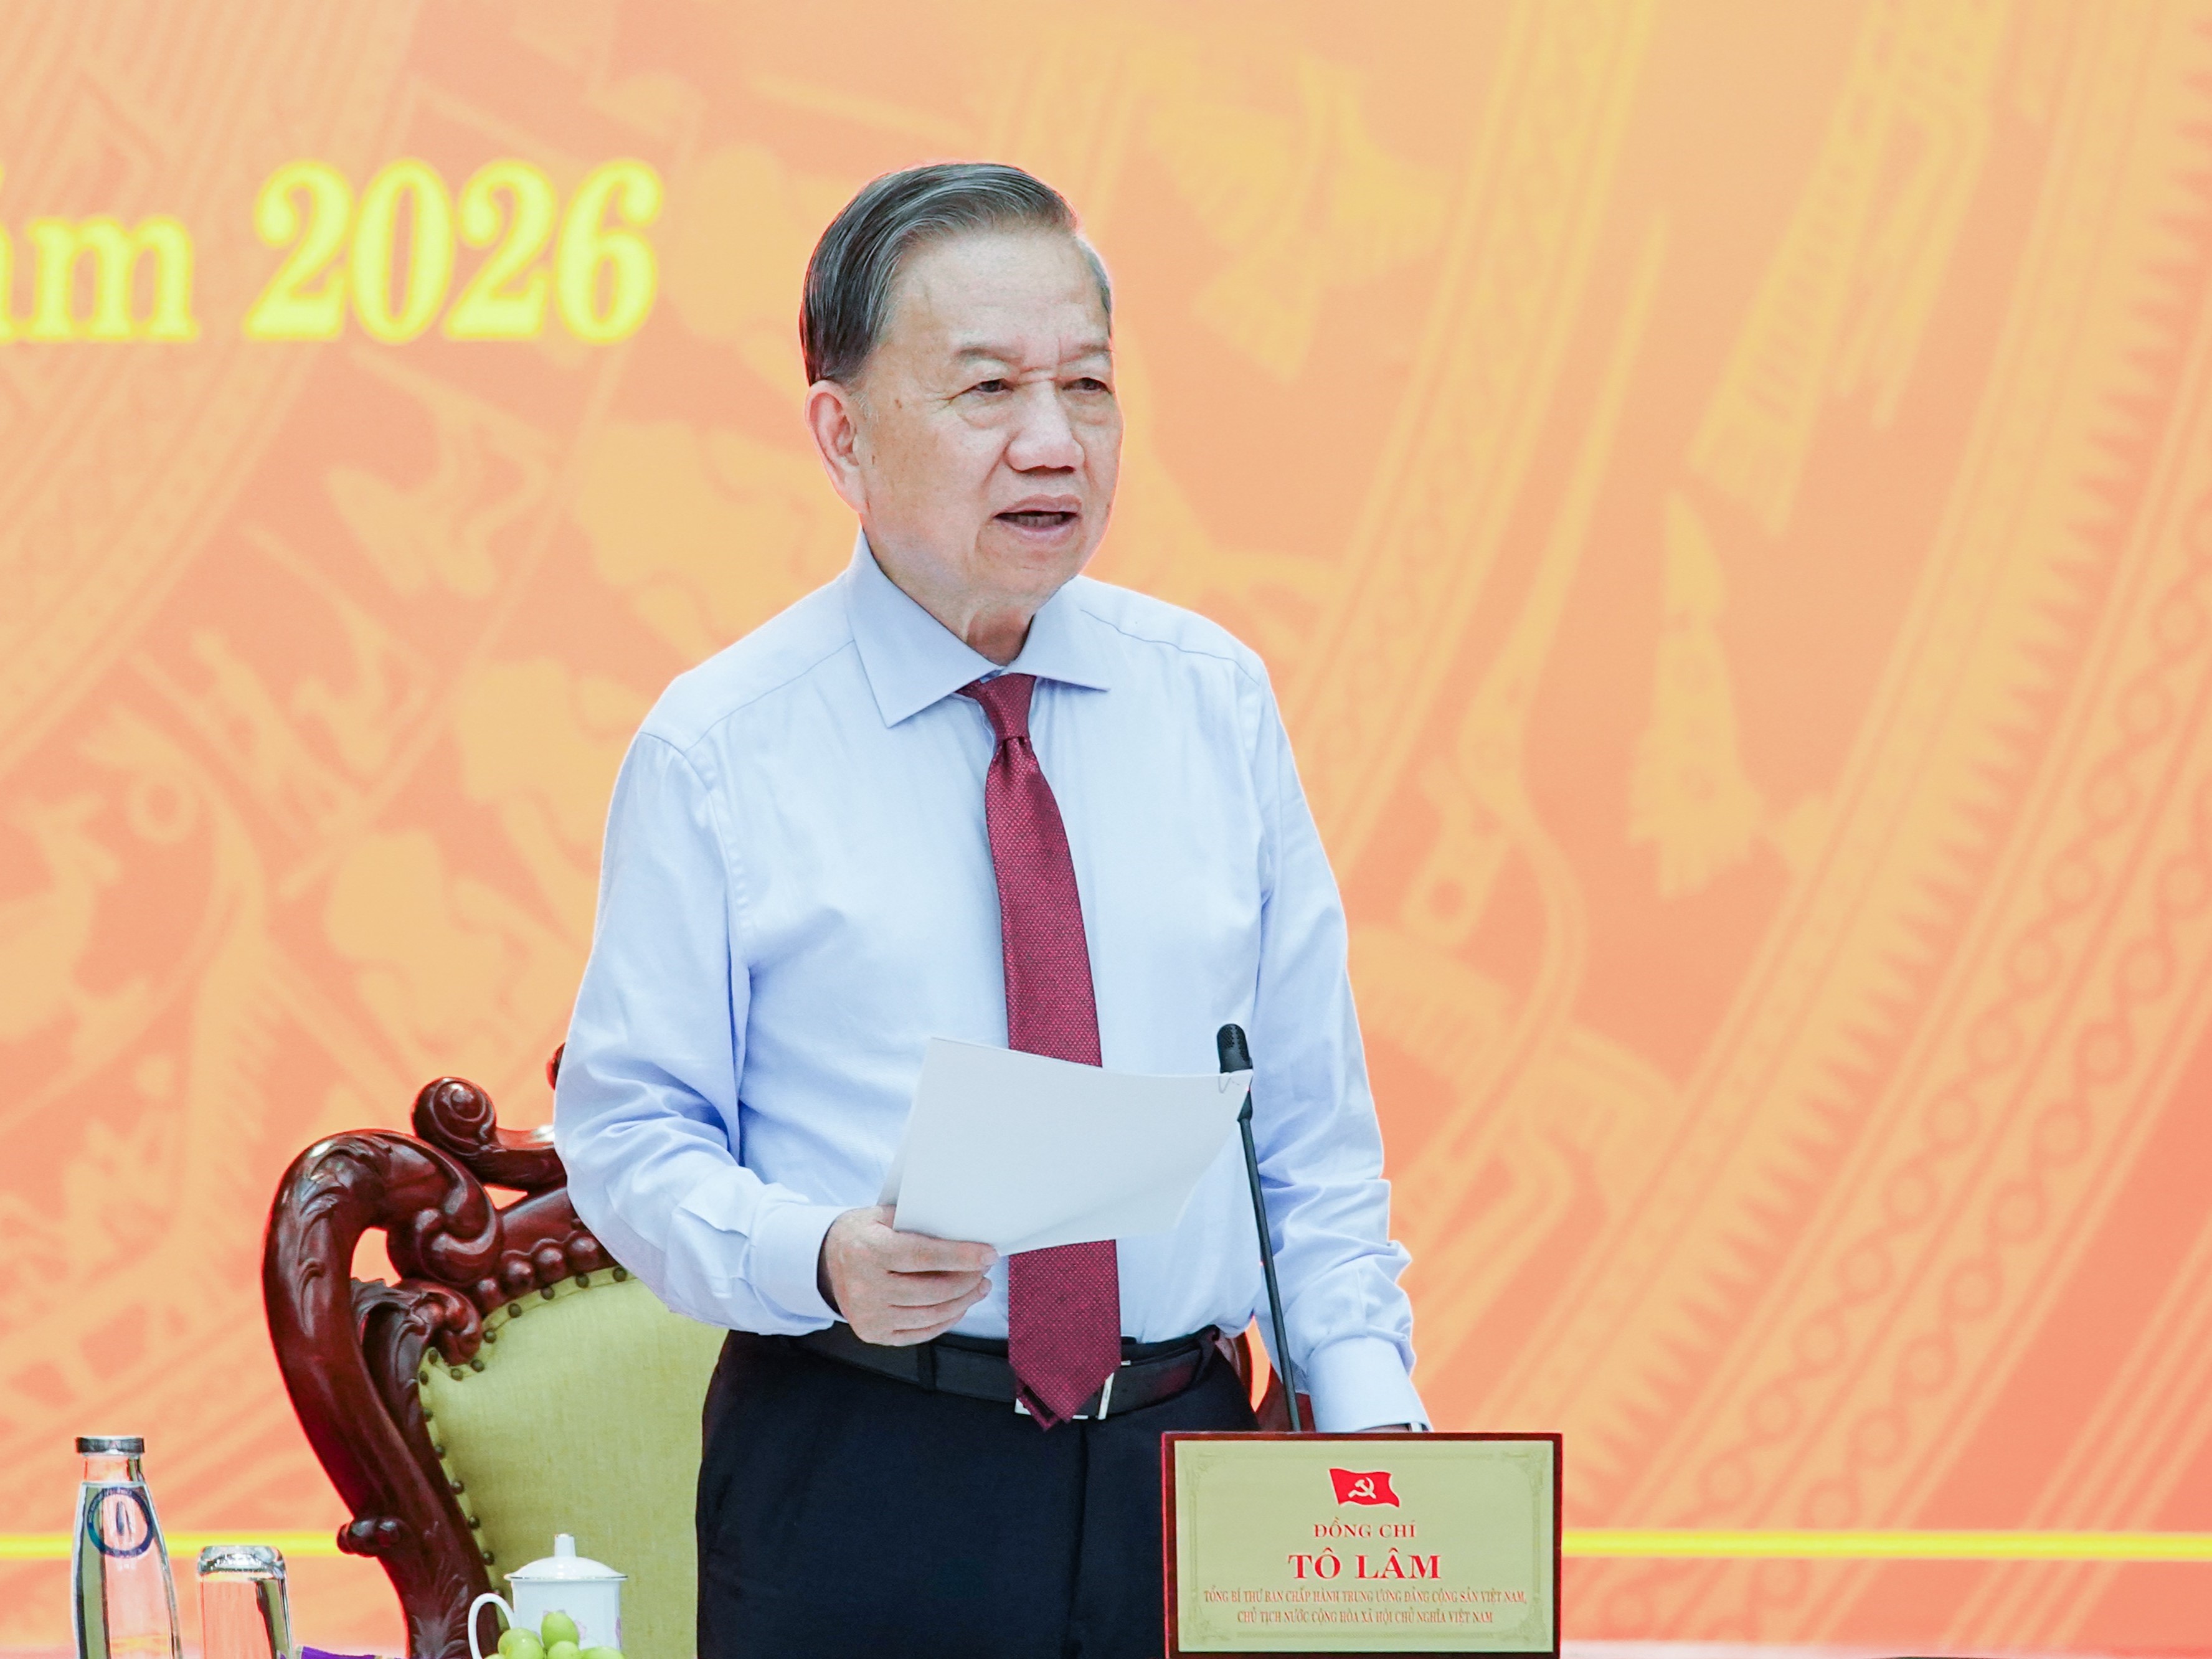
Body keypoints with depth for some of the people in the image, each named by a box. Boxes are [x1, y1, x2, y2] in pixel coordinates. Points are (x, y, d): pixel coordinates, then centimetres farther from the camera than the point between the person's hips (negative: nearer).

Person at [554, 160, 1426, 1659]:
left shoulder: (1217, 704, 8)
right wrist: (820, 1263, -21)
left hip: (1186, 1474, 3)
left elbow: (1313, 1113, 10)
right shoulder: (717, 750, -2)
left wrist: (1367, 1400, -2)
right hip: (857, 1491, -3)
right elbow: (630, 1131, -2)